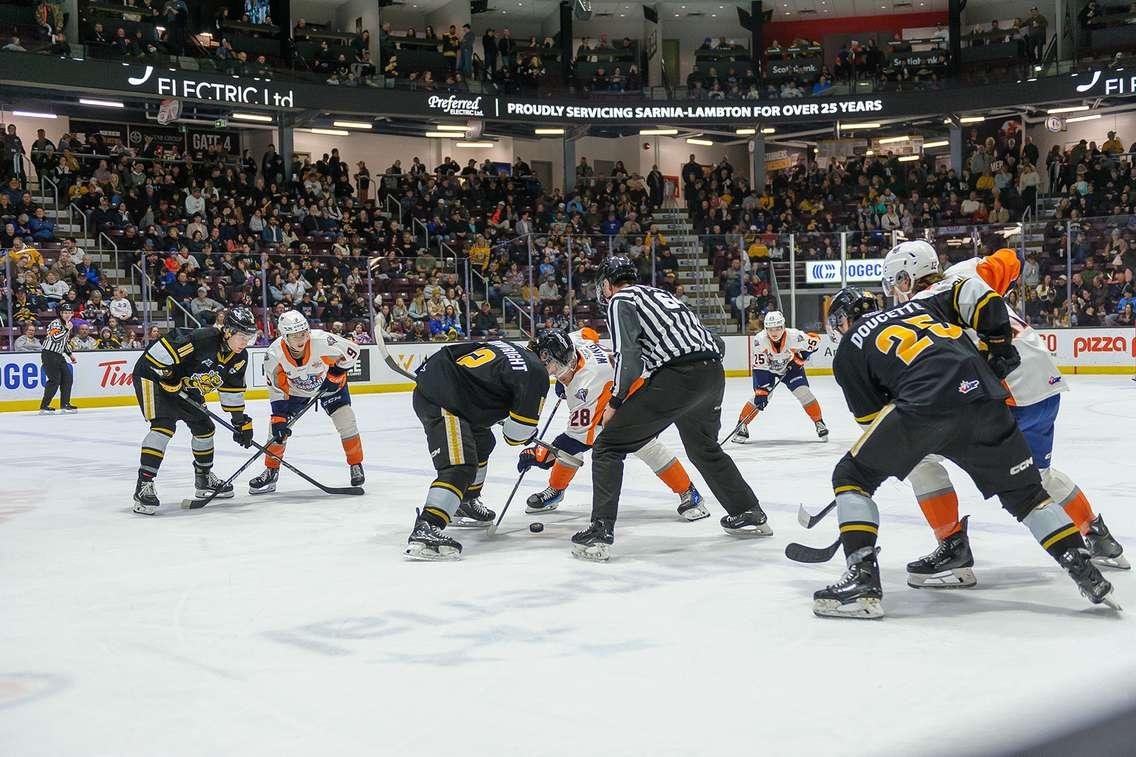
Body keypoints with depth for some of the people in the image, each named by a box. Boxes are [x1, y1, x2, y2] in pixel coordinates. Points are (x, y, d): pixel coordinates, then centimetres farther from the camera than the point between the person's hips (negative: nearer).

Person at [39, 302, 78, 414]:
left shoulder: (66, 324, 14)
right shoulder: (56, 323, -14)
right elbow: (55, 338, -31)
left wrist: (70, 354, 21)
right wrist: (66, 329, -27)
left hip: (59, 355, 9)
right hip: (48, 355, -9)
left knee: (68, 378, 6)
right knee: (55, 380, -15)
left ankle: (65, 404, 15)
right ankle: (44, 406, -12)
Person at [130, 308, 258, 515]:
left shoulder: (239, 357, -5)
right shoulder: (202, 338, -32)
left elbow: (232, 390, 7)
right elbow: (165, 348, -31)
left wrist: (241, 422, 7)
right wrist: (170, 379, -26)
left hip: (185, 387, 9)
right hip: (154, 375, -9)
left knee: (204, 426, 11)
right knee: (164, 424, -25)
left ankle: (204, 477, 33)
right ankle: (143, 485, -28)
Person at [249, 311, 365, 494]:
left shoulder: (322, 341, -36)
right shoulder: (274, 355, -30)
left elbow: (351, 351, -19)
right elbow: (277, 390, -21)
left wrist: (336, 374, -19)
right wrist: (279, 419, -26)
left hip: (329, 382, -1)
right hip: (294, 389, 1)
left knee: (346, 422, -13)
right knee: (278, 428, -6)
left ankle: (356, 465, 7)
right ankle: (271, 472, 12)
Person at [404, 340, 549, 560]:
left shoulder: (511, 350, 17)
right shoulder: (535, 373, -10)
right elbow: (518, 430, -9)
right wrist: (527, 434, 15)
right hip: (439, 401, -11)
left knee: (482, 443, 29)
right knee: (460, 467, -19)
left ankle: (466, 505, 43)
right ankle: (424, 531, -31)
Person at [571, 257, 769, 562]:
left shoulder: (620, 300, 7)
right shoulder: (659, 294, 30)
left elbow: (627, 355, -9)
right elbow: (715, 343, 26)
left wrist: (615, 403, -2)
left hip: (676, 377, -8)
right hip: (714, 374, 8)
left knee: (609, 446, 1)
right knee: (704, 448, 33)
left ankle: (600, 531, -8)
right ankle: (750, 515, 40)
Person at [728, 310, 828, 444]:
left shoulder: (793, 335, -33)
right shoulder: (760, 340, -33)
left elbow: (815, 340, -15)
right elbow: (759, 368, -29)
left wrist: (800, 357, -20)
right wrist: (761, 391, -33)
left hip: (790, 366, 1)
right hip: (768, 368, -1)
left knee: (803, 392, -13)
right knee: (760, 396, -15)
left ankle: (819, 423, 4)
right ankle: (741, 427, -2)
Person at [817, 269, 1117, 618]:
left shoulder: (847, 351, 23)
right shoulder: (925, 303, 34)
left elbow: (872, 418, 21)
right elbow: (978, 295, 19)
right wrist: (999, 347, 26)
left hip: (924, 403, -4)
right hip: (983, 397, 5)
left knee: (851, 475, 13)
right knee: (1024, 491, 23)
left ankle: (862, 578, 0)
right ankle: (1085, 572, 16)